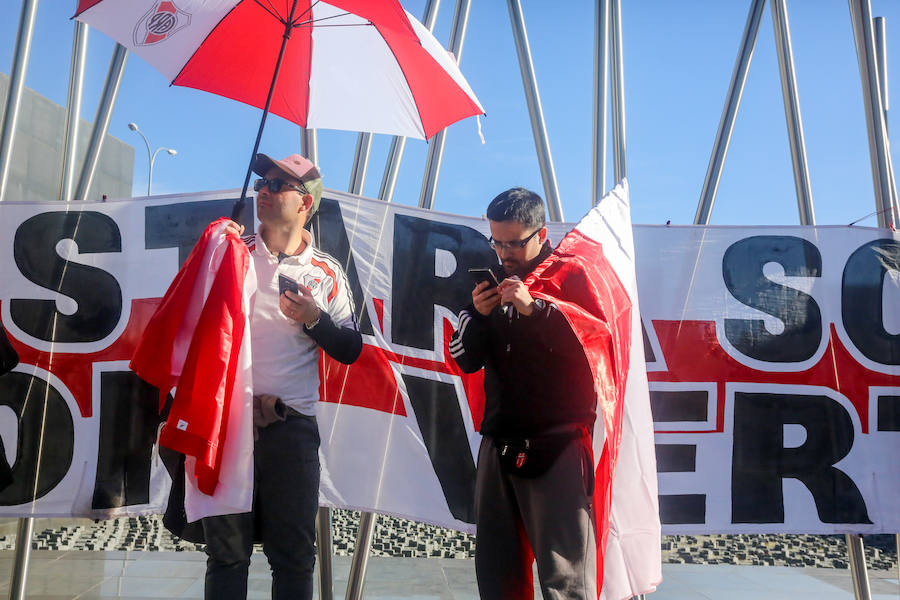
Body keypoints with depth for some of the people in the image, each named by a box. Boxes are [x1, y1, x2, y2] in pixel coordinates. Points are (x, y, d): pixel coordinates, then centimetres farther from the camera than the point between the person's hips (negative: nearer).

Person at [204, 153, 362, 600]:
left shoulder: (326, 273, 6)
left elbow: (351, 350, 6)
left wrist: (315, 320, -12)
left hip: (292, 424, 0)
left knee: (294, 554, 6)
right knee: (226, 550, 8)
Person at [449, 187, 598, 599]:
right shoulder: (492, 280, 14)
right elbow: (464, 359, 14)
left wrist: (534, 309, -22)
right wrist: (478, 315, -4)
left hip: (557, 442, -5)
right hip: (498, 442, 6)